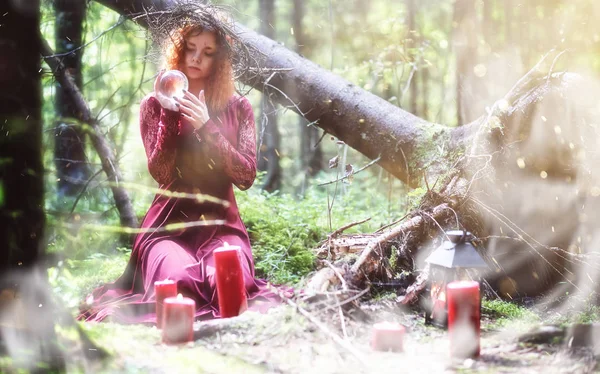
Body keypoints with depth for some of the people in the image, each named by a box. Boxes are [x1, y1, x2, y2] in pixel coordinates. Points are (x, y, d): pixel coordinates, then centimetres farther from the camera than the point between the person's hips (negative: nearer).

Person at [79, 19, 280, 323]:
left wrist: (207, 128, -14)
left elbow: (246, 176, -4)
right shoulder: (155, 105, 6)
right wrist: (169, 113, -15)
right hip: (169, 223, -1)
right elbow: (161, 174, -7)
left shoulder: (237, 107, 8)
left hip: (221, 222, 1)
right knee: (181, 283, -34)